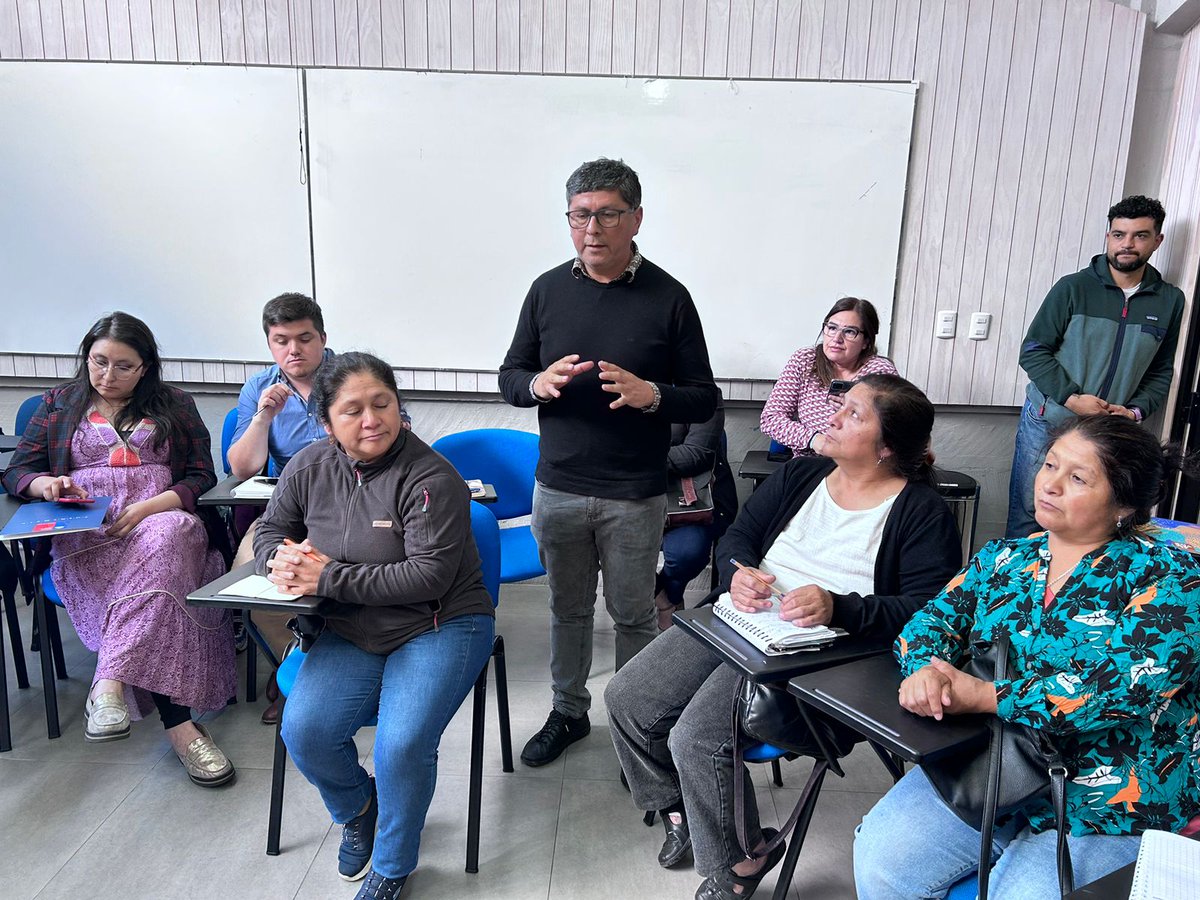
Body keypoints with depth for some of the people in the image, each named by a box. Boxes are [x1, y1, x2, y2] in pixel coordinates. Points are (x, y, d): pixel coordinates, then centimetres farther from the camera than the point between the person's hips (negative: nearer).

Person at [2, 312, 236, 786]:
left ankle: (108, 682, -45)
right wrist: (46, 485, -9)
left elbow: (201, 477, 8)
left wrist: (148, 508, -10)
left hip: (161, 522, 1)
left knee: (162, 541, -40)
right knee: (158, 581, -34)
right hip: (85, 537, 0)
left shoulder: (175, 406, 17)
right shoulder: (59, 403, 21)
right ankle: (179, 726, -42)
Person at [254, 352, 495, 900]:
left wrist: (329, 577, -23)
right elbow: (270, 530, 15)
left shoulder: (430, 478, -18)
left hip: (439, 626, -5)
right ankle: (357, 810, 22)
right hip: (350, 632, 5)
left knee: (401, 745, -23)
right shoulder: (309, 467, 1)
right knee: (303, 730, -15)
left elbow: (429, 576, -23)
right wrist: (281, 559, -11)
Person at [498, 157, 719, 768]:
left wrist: (650, 394, -24)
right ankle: (568, 712, 40)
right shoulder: (548, 289, 2)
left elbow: (704, 400, -3)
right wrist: (539, 384, -16)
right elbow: (509, 377, 7)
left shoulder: (668, 298, -6)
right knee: (568, 608, 19)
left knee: (633, 615, 13)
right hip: (558, 489, 3)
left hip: (635, 497, -3)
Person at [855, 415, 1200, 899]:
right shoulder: (1004, 558, 8)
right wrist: (926, 668, -20)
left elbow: (1127, 683, -21)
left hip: (1109, 813, -3)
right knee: (880, 857, -11)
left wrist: (984, 695, -22)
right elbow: (935, 619, 4)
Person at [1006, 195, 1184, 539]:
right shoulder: (1073, 287, -3)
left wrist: (1136, 410, -4)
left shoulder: (1171, 301, 7)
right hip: (1047, 423, -2)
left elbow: (1162, 371, 14)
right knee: (1027, 515, 1)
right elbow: (1032, 351, -4)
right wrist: (1071, 397, -14)